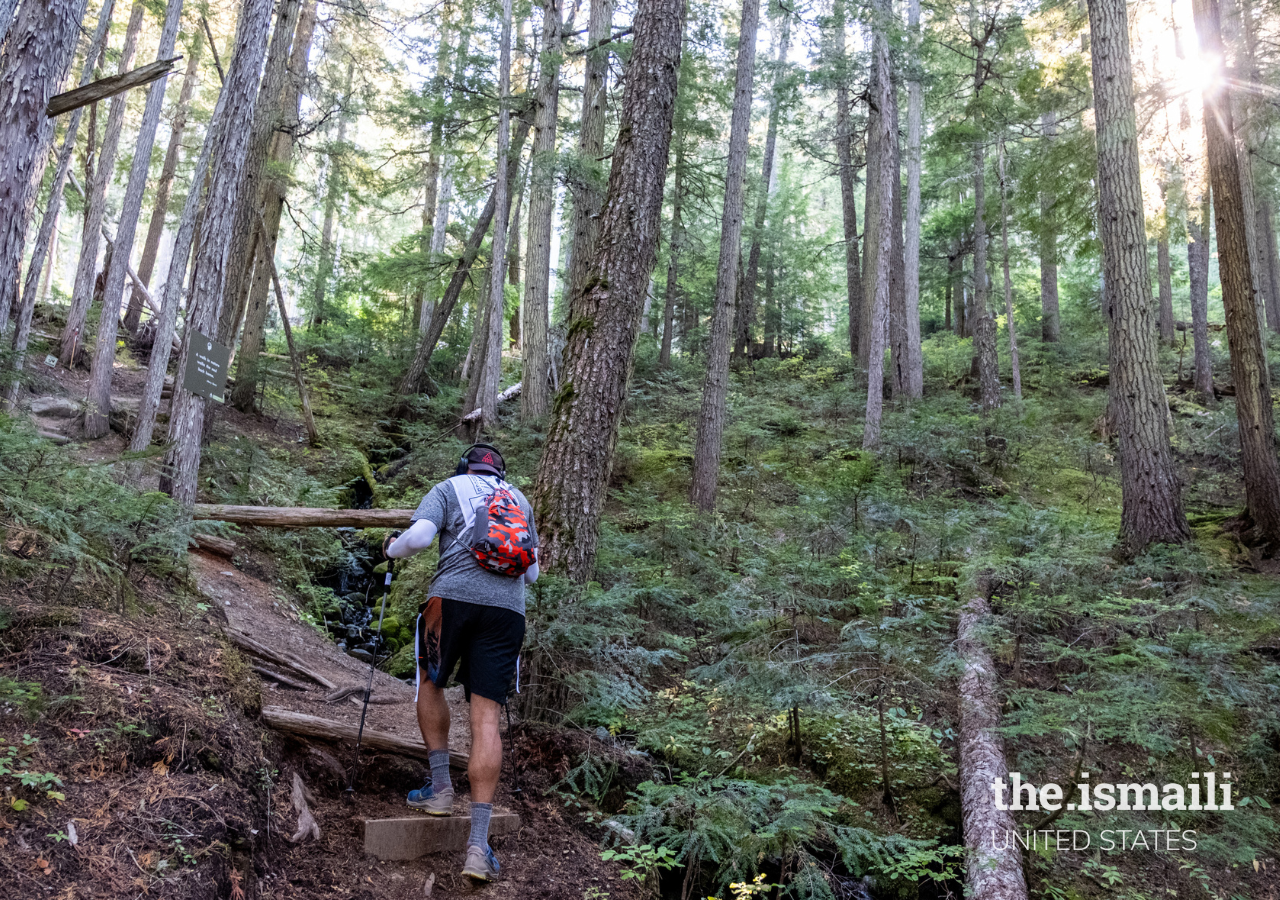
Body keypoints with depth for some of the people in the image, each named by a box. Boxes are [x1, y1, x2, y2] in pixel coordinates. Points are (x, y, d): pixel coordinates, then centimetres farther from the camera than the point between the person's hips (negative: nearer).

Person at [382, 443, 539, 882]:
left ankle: (440, 785, 21)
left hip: (453, 598, -2)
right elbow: (532, 574, 25)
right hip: (508, 609, 3)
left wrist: (392, 548, 15)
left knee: (430, 684, 25)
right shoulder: (521, 500, 26)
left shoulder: (449, 488, 13)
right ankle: (478, 843, -5)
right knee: (486, 718, 0)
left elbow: (419, 537, -5)